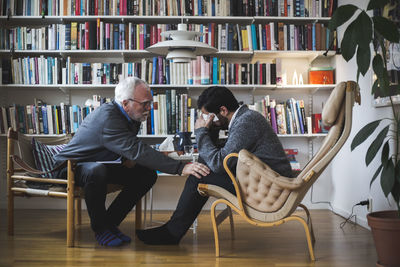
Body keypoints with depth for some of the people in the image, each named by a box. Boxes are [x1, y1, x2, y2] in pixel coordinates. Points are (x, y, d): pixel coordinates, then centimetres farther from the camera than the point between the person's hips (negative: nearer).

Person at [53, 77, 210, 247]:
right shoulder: (107, 117, -31)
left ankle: (110, 222, -1)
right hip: (71, 166, -8)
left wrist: (129, 158, -12)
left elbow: (131, 148, 14)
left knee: (147, 175, -8)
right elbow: (138, 150, -41)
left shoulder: (132, 116, -4)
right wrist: (181, 168, -45)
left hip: (103, 165, 8)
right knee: (97, 172, -40)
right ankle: (100, 228, -16)